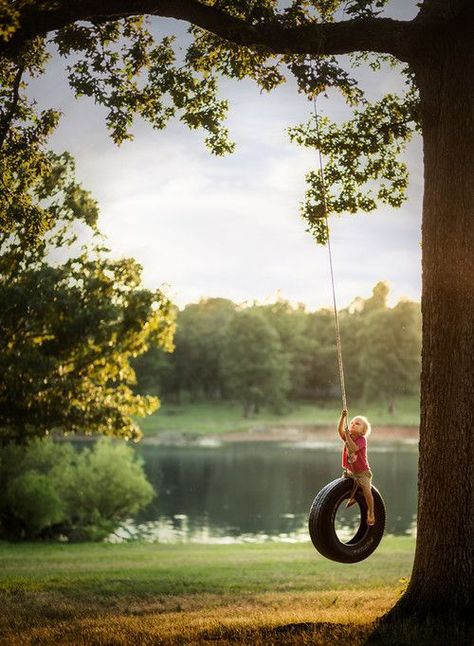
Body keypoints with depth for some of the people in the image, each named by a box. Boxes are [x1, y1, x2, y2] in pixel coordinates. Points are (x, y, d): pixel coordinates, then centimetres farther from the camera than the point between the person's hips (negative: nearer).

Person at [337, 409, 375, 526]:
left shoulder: (362, 439, -17)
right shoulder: (347, 437, 0)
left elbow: (354, 448, -35)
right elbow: (340, 430, -19)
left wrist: (347, 436, -37)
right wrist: (342, 417, -31)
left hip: (362, 471, -6)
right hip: (350, 471, 7)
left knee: (366, 491, -14)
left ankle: (371, 513, 4)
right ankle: (352, 497, 38)